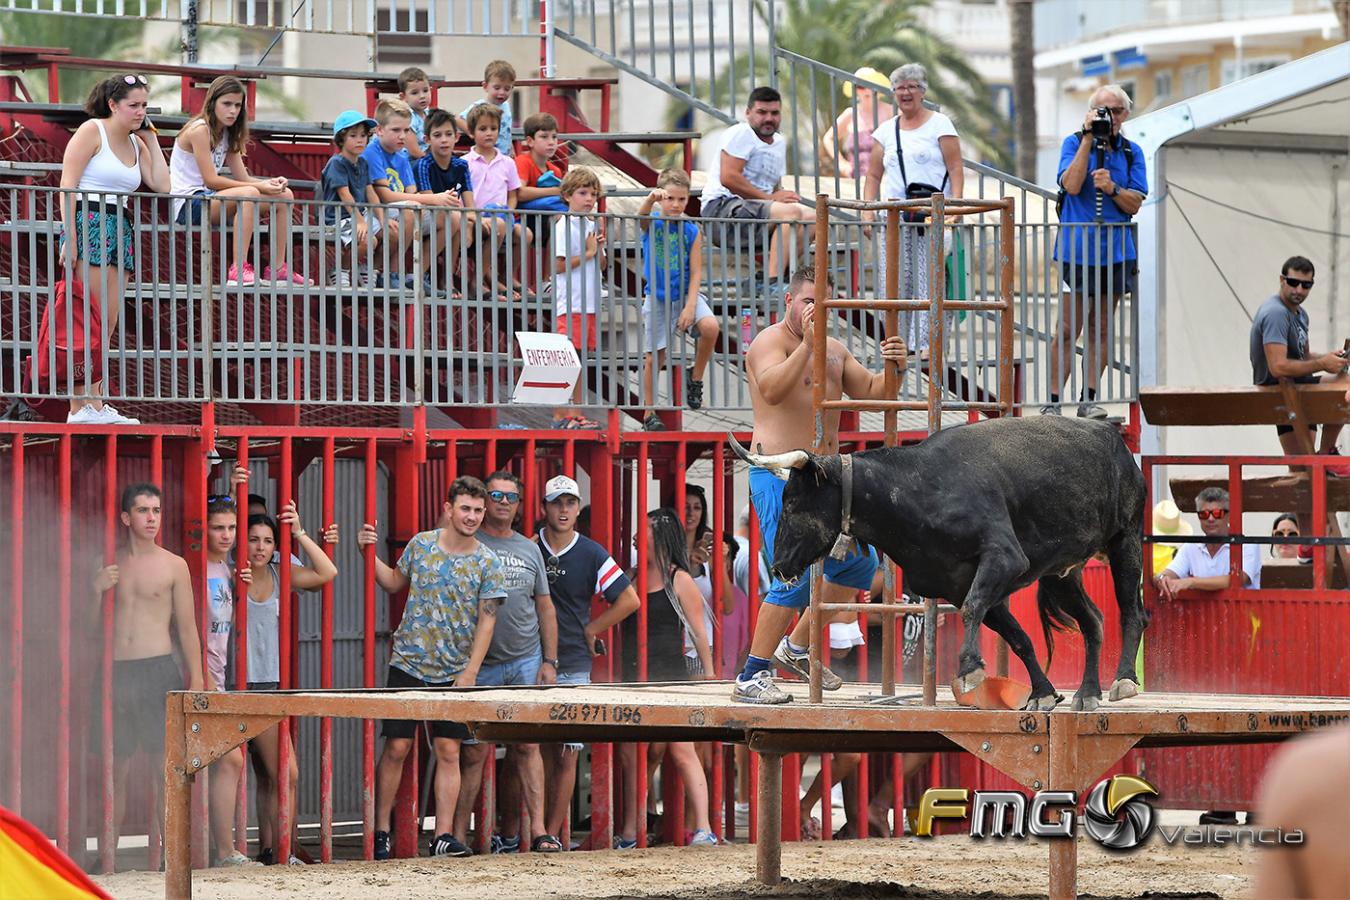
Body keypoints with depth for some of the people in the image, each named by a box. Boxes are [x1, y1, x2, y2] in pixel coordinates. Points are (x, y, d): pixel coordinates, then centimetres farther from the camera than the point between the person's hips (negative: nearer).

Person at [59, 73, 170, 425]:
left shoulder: (136, 143, 18)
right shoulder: (92, 131, -4)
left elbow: (162, 185, 9)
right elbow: (68, 185, -9)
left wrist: (152, 140, 10)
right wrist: (70, 236, -18)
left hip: (120, 231, 8)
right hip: (89, 223, -8)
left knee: (109, 325, 3)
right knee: (90, 322, -13)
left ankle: (92, 403, 3)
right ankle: (82, 405, -15)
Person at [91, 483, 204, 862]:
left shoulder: (173, 565, 2)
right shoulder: (110, 565, 11)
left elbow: (187, 629, 2)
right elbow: (93, 623, 14)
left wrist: (196, 682, -4)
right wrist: (97, 591, -5)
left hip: (158, 670, -3)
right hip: (117, 672, 3)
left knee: (164, 766, -5)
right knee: (116, 767, 3)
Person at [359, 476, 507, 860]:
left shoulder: (488, 563, -2)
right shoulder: (421, 544, 1)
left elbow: (487, 620, -3)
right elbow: (395, 582, 19)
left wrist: (471, 671, -11)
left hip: (454, 672, 0)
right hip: (409, 665, 0)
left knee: (448, 752, -1)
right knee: (396, 747, -2)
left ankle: (444, 836, 1)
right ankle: (380, 831, 7)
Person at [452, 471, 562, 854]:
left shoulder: (529, 549, 14)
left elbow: (545, 608, 17)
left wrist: (549, 661, 9)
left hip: (525, 663, 3)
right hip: (478, 664, -3)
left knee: (525, 748, -1)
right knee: (475, 751, -5)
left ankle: (536, 830, -5)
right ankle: (458, 835, -2)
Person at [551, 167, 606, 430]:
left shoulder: (592, 225, 15)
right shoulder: (564, 226, -9)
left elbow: (601, 265, 17)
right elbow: (558, 265, -15)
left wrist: (600, 245, -1)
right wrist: (587, 254, -11)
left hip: (588, 303, 8)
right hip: (568, 304, -8)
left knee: (581, 359, 9)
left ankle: (575, 413, 13)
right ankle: (560, 416, -7)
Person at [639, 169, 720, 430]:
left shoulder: (691, 231, -4)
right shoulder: (652, 223, -5)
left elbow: (696, 272, -6)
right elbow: (642, 215, -30)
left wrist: (690, 306, -17)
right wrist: (651, 199, -53)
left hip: (686, 293, 0)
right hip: (657, 297, 0)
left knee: (710, 327, -27)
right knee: (653, 357, 2)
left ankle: (695, 378, -4)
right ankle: (649, 413, 15)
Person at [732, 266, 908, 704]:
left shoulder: (834, 350, 17)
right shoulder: (770, 341, -7)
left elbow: (870, 392, 14)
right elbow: (773, 390, -26)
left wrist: (892, 369, -6)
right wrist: (807, 342, -31)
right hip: (780, 475, -9)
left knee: (859, 562, 13)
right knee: (797, 575, -17)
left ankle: (797, 648, 25)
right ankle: (751, 676, -13)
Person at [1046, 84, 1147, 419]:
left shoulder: (1131, 152, 10)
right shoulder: (1074, 143, 1)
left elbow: (1135, 204, 4)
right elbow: (1072, 185, -15)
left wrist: (1112, 189, -16)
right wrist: (1089, 137, -14)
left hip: (1115, 249, 4)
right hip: (1077, 247, -4)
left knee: (1101, 327, 7)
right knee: (1068, 329, -7)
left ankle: (1089, 398, 12)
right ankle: (1052, 401, -5)